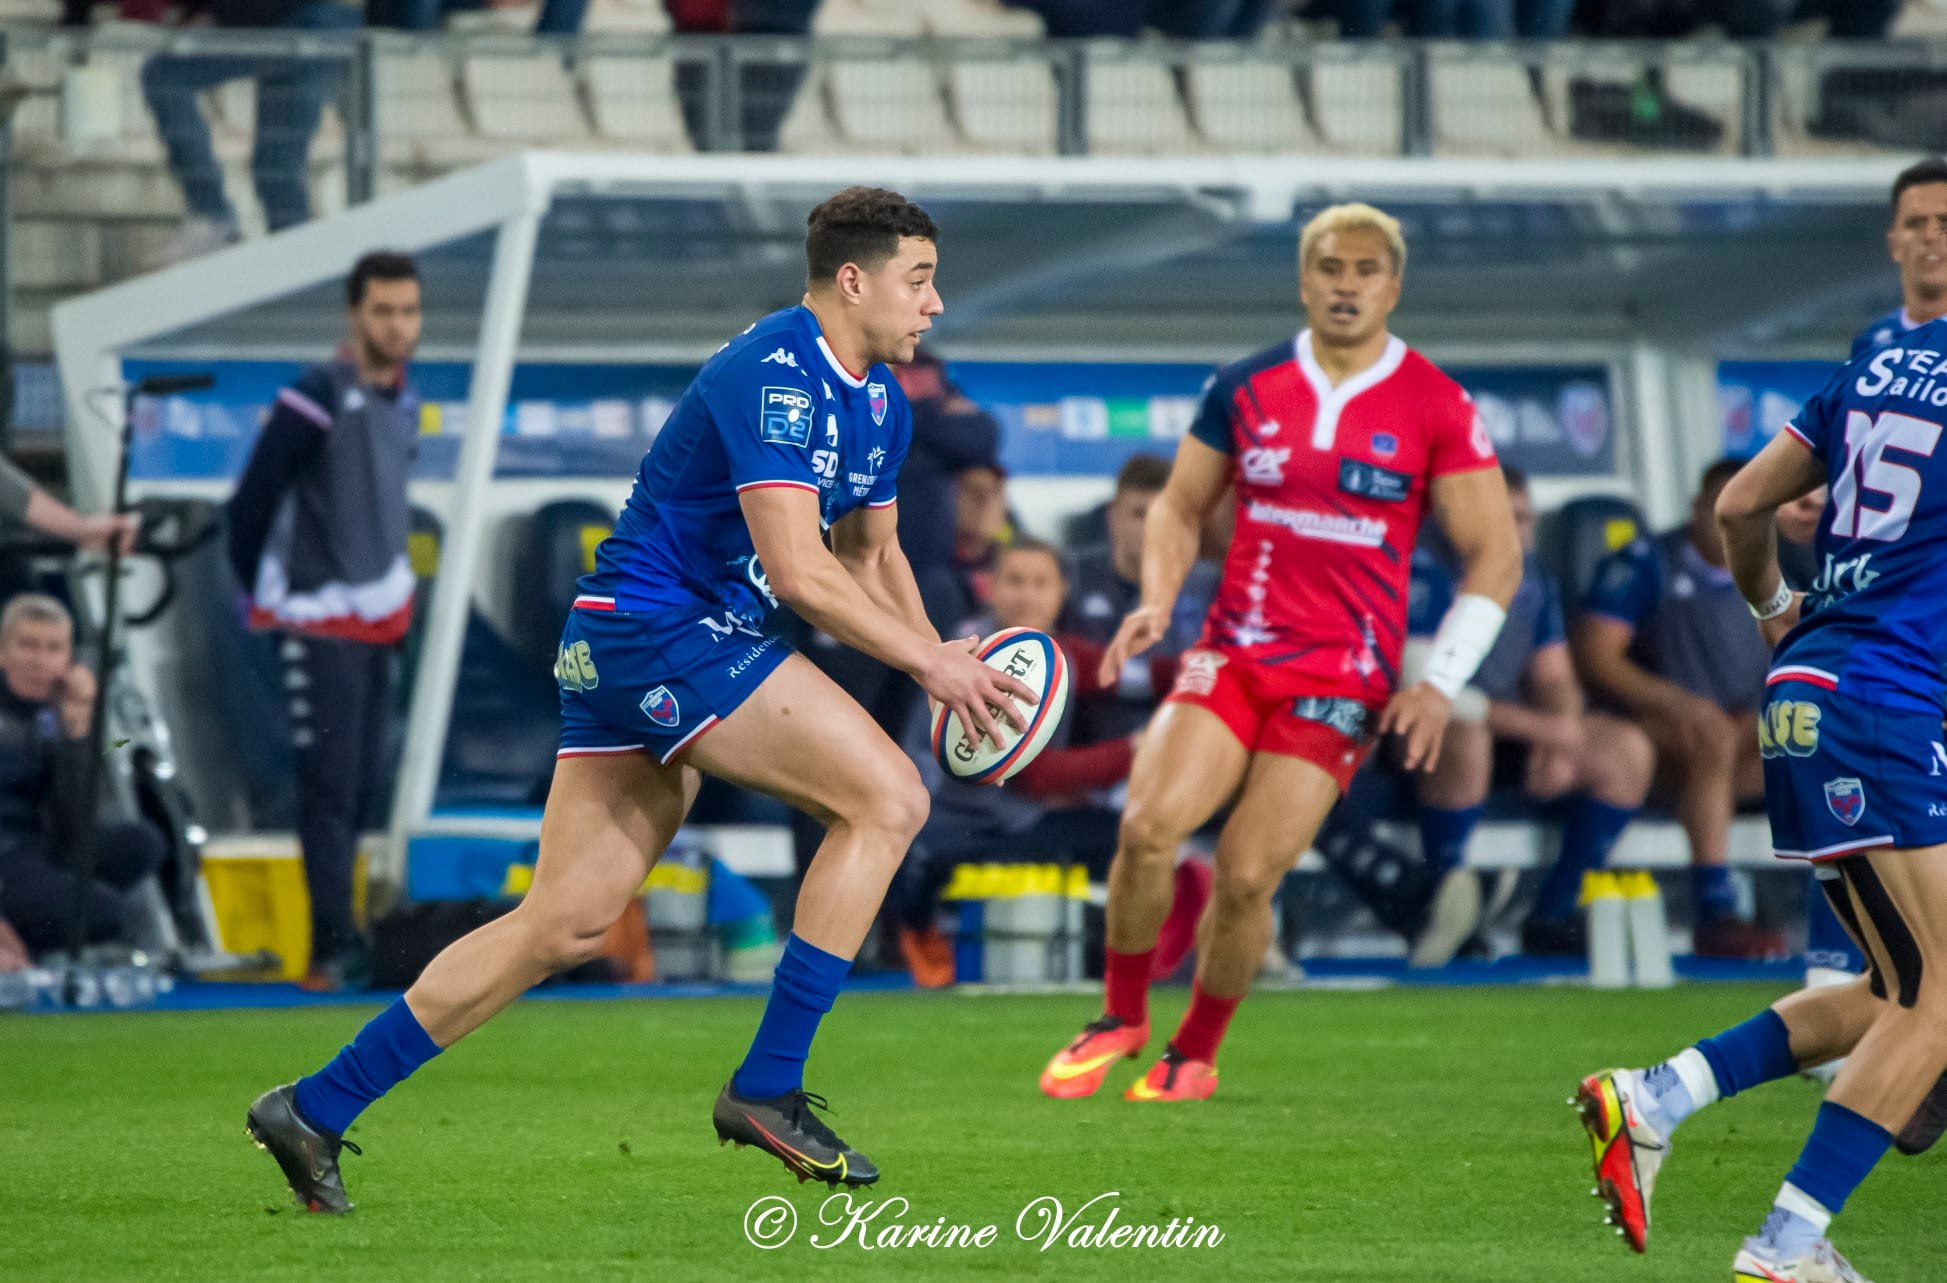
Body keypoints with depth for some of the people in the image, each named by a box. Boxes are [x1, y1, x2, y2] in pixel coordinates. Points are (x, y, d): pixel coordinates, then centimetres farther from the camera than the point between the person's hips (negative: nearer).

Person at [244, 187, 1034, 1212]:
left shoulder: (879, 400, 15)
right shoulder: (776, 374, -17)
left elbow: (872, 555, 26)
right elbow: (800, 570, -24)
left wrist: (937, 656, 9)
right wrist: (927, 663, -18)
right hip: (655, 626, -10)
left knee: (566, 926, 7)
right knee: (886, 798, -15)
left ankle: (314, 1109, 9)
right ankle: (766, 1088, -12)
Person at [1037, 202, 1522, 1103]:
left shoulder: (1436, 410, -2)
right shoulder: (1245, 388, 6)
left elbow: (1495, 554, 1)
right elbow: (1180, 505, 16)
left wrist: (1441, 682, -8)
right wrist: (1157, 600, -3)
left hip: (1345, 677, -2)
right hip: (1233, 652, 2)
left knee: (1246, 874, -11)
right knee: (1147, 824, -18)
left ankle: (1195, 1054, 12)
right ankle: (1121, 1017, 4)